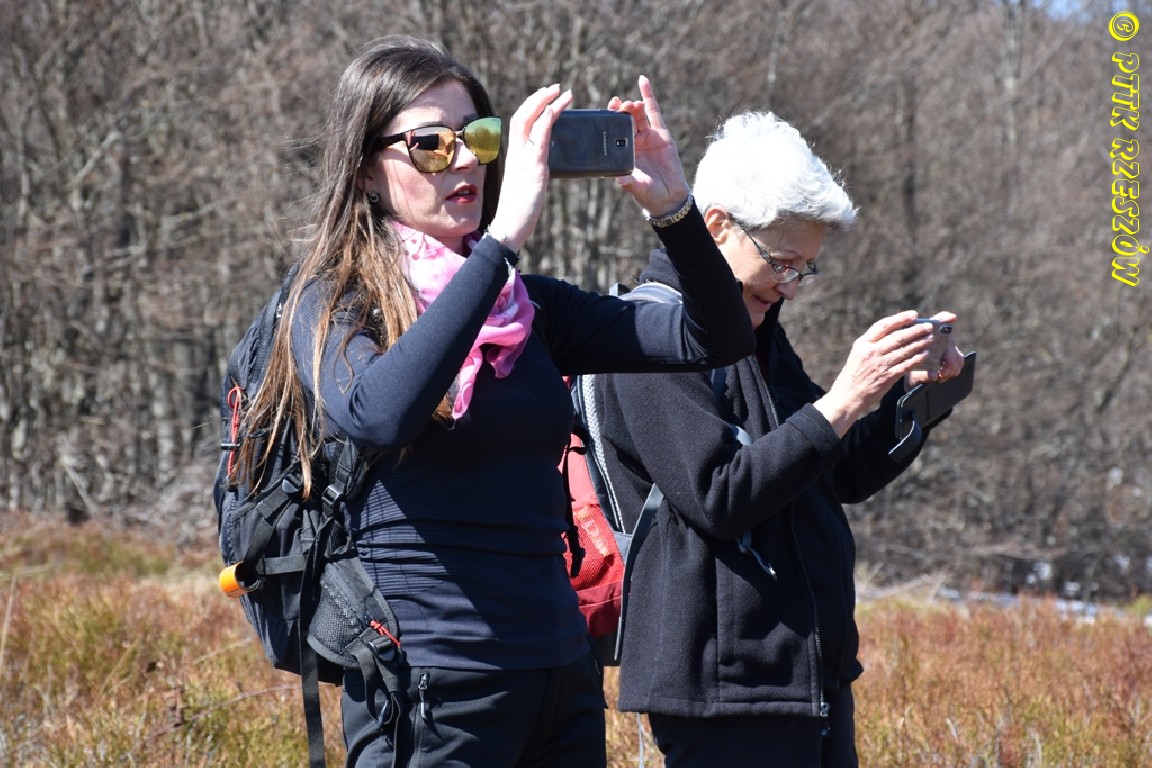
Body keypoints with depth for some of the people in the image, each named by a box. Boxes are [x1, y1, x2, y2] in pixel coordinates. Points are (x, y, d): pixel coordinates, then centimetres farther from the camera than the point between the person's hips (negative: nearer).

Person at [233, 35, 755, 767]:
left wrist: (674, 208, -8)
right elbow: (378, 415, -27)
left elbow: (715, 340, 8)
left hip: (564, 678, 6)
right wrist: (502, 239, -26)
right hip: (434, 696, -5)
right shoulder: (334, 305, -5)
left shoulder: (527, 304, 10)